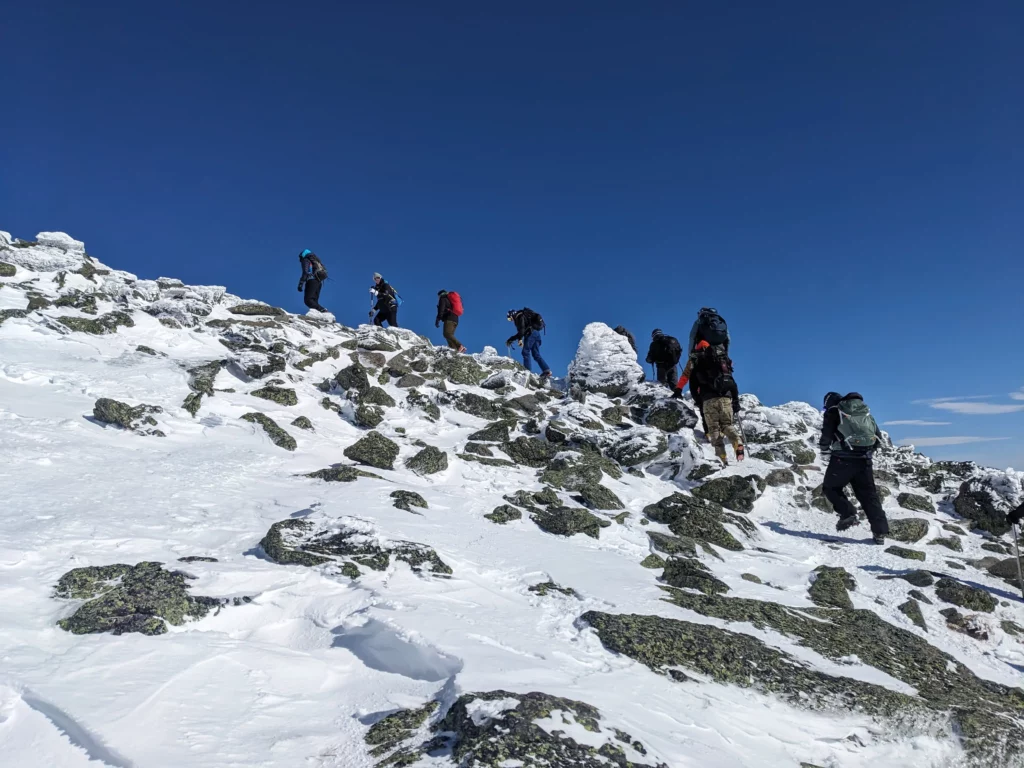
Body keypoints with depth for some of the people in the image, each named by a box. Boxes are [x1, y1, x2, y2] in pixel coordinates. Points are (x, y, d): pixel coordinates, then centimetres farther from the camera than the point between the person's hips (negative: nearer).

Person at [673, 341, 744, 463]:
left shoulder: (695, 361, 16)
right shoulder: (723, 359, 24)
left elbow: (693, 384, 11)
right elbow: (733, 384, 20)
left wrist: (698, 401, 16)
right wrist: (736, 402, 22)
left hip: (708, 399, -3)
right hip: (726, 398, 3)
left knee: (714, 428, 2)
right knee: (728, 425, 12)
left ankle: (722, 457, -9)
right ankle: (738, 445, -13)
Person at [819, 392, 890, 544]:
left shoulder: (834, 412, 3)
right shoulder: (866, 412, 19)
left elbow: (826, 434, -5)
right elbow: (878, 437, 19)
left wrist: (825, 451, 12)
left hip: (843, 459, -5)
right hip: (864, 460, 5)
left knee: (831, 488, 14)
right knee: (869, 494, 11)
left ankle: (848, 514, -4)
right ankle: (880, 531, 6)